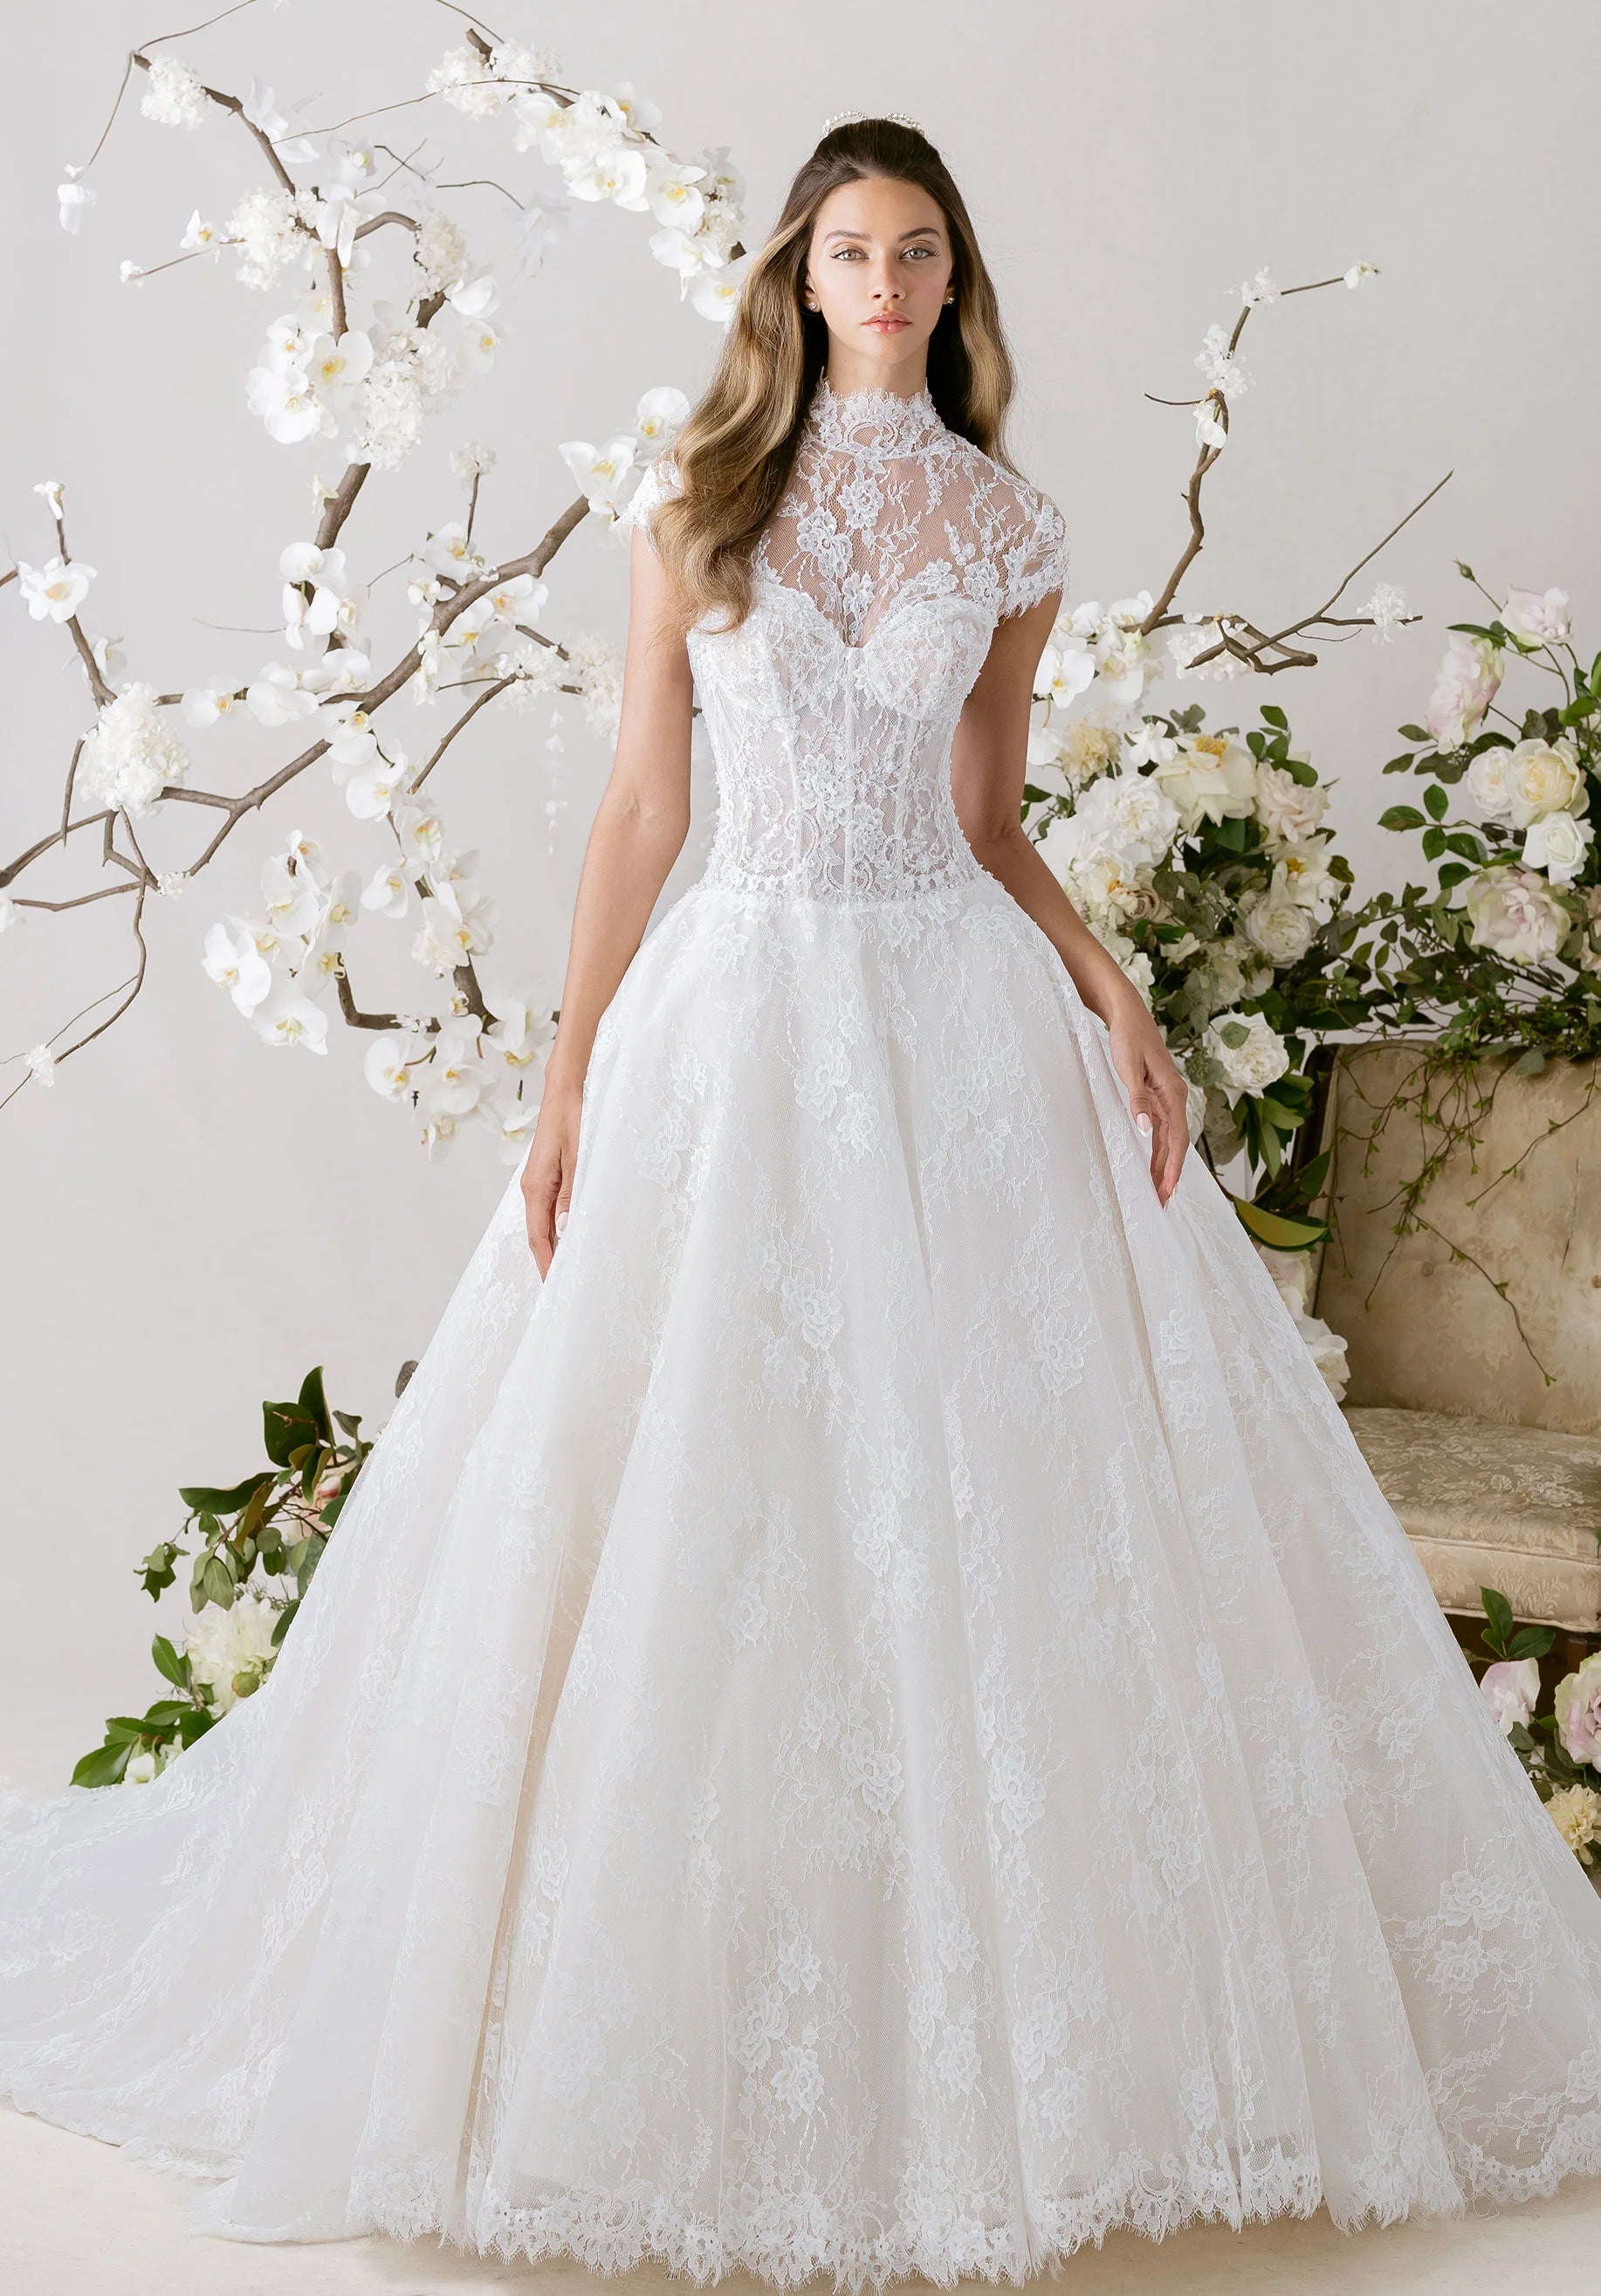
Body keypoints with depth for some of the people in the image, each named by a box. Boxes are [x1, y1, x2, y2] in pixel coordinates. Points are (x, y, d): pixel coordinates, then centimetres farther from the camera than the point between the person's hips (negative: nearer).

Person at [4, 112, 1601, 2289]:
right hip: (743, 1016, -1)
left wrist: (1112, 996, -4)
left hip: (963, 1018, 1)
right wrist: (569, 1078, -2)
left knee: (996, 1497, 1)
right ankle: (717, 2027, 14)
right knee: (711, 1512, 0)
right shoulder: (698, 503, 5)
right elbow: (641, 804, 3)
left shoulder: (1011, 529, 9)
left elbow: (986, 819, 11)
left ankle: (994, 2014, 15)